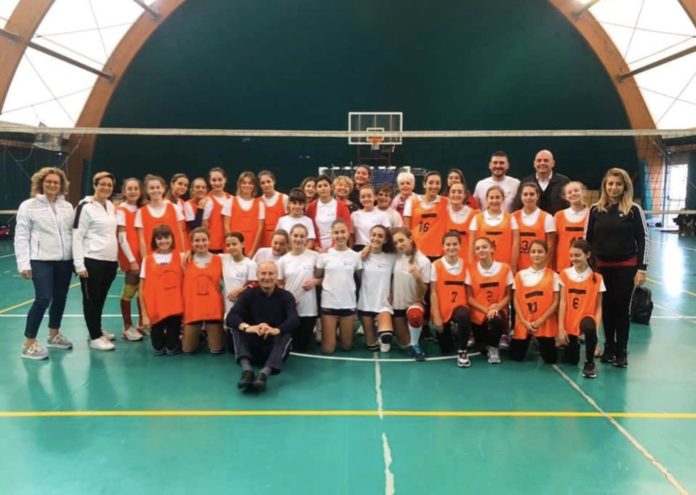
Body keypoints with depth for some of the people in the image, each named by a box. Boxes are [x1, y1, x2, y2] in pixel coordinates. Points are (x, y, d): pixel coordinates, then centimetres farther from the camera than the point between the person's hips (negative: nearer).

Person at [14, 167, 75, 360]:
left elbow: (73, 233, 9)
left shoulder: (68, 207, 11)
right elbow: (21, 237, -4)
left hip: (64, 260, 5)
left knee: (60, 298, 12)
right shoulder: (28, 206, -1)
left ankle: (54, 336, 31)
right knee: (43, 299, -13)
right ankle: (29, 345, -1)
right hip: (41, 260, -5)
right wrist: (24, 264, -11)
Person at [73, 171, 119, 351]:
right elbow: (77, 237, -11)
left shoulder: (111, 206, 13)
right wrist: (79, 264, -16)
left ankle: (97, 330, 29)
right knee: (91, 299, 3)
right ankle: (95, 337, 9)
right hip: (92, 261, -7)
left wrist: (116, 258, 18)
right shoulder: (85, 207, -9)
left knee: (101, 298, 15)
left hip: (110, 261, 7)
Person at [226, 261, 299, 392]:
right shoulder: (248, 294, 0)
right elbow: (231, 317, -17)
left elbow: (294, 320, -22)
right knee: (236, 327, -22)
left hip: (275, 346, -1)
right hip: (252, 346, 1)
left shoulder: (286, 296, -3)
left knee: (286, 335, -31)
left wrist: (276, 330, -45)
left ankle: (264, 374, -52)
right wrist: (247, 327, -41)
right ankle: (246, 370, -42)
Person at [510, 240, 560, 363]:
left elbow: (555, 302, -3)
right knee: (516, 356, 0)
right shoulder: (521, 275, 3)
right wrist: (525, 322, -10)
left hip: (545, 324, -1)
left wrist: (540, 321, -12)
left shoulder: (553, 276, 0)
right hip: (523, 323, 1)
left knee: (550, 359, -5)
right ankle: (529, 343, 33)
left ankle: (540, 345, 29)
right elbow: (516, 300, 1)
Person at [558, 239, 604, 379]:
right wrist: (561, 328, -6)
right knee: (571, 360, 1)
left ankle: (589, 363, -15)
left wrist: (595, 329, -17)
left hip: (586, 318, -2)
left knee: (589, 328, -39)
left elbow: (598, 306, -3)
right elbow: (563, 302, -1)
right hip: (569, 322, 2)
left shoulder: (596, 278, -4)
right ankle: (574, 343, 37)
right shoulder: (565, 274, 1)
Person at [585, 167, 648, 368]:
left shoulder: (634, 210, -4)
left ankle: (621, 351, 15)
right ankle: (609, 347, 23)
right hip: (602, 266, 2)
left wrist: (641, 268, -6)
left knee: (622, 308, 3)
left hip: (626, 267, -2)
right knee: (606, 308, 9)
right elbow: (587, 238, 6)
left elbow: (642, 240, -2)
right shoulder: (595, 209, 1)